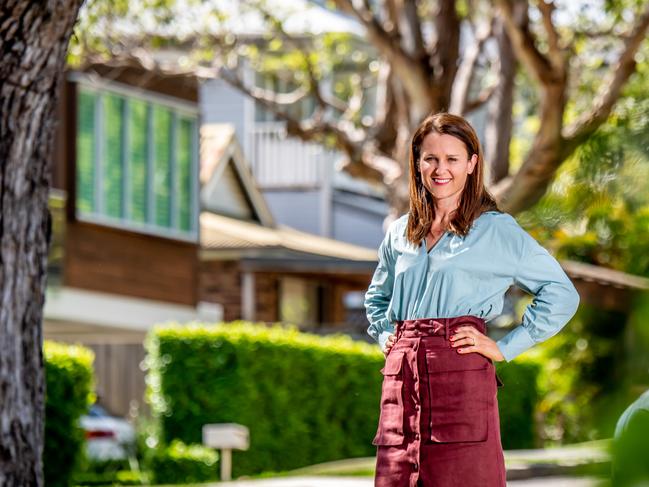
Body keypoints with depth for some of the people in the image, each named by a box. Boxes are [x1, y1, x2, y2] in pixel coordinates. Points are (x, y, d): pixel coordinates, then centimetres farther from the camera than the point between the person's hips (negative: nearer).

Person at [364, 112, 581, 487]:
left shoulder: (496, 230, 3)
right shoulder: (399, 234, 18)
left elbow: (562, 294, 0)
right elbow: (377, 297, 37)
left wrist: (504, 348, -3)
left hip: (462, 375, -5)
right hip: (401, 378, 5)